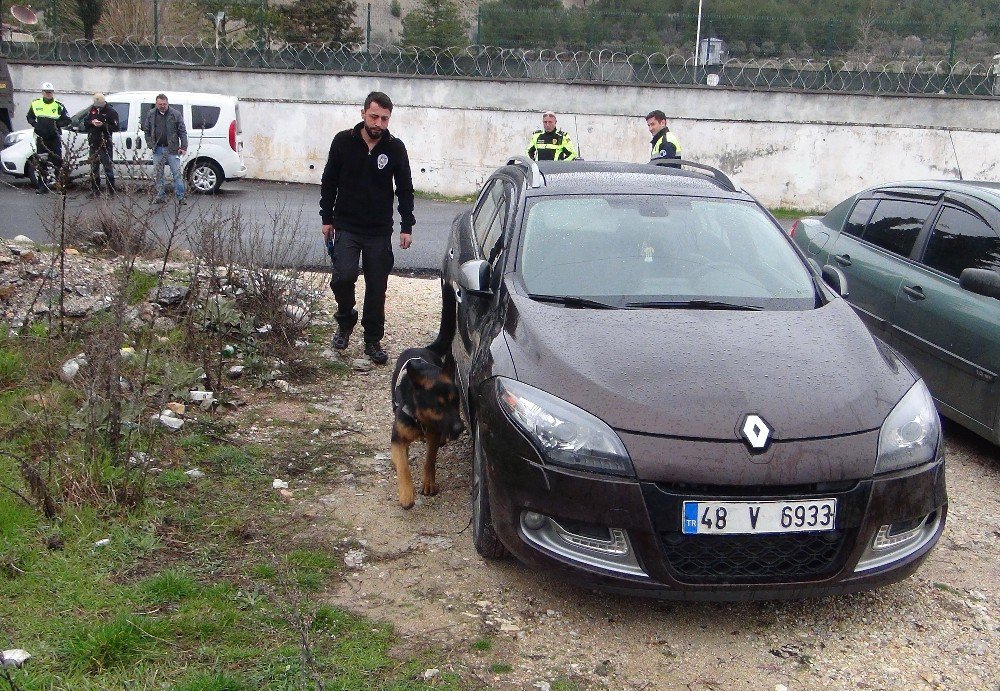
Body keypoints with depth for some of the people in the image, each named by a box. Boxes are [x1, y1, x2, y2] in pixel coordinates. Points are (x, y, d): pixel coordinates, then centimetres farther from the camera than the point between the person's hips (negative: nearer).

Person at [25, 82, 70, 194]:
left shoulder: (58, 106, -1)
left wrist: (57, 124, -14)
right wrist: (34, 124, -1)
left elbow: (67, 120, 1)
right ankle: (42, 185, 10)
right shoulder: (35, 104, 7)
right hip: (41, 137, 2)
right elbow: (30, 117, 18)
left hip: (55, 138, -2)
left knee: (57, 160, -4)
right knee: (41, 162, 4)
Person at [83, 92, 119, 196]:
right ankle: (95, 189, 19)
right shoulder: (92, 110, 10)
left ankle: (111, 190, 2)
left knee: (108, 166, -3)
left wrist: (103, 125, -23)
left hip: (106, 144, -6)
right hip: (94, 144, 6)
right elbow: (85, 122, 15)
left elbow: (115, 127, -11)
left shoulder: (111, 112, -6)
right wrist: (92, 122, -7)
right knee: (94, 167, 11)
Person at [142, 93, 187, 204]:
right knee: (158, 174, 8)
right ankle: (161, 196, 17)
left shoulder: (175, 114, 0)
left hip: (172, 149, -3)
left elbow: (182, 132, 0)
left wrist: (183, 147, -7)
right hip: (157, 149, 3)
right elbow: (146, 130, 15)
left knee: (177, 174, -4)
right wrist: (150, 144, 4)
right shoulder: (151, 114, 8)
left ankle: (180, 197, -1)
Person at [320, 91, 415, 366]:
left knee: (377, 288, 4)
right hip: (346, 227, -1)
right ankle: (346, 320, 12)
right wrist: (327, 219, 3)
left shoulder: (395, 148, -3)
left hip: (380, 231, 1)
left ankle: (373, 340, 19)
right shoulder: (343, 141, -4)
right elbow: (329, 183, 5)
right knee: (343, 276, -17)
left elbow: (405, 189, 5)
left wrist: (407, 226, -1)